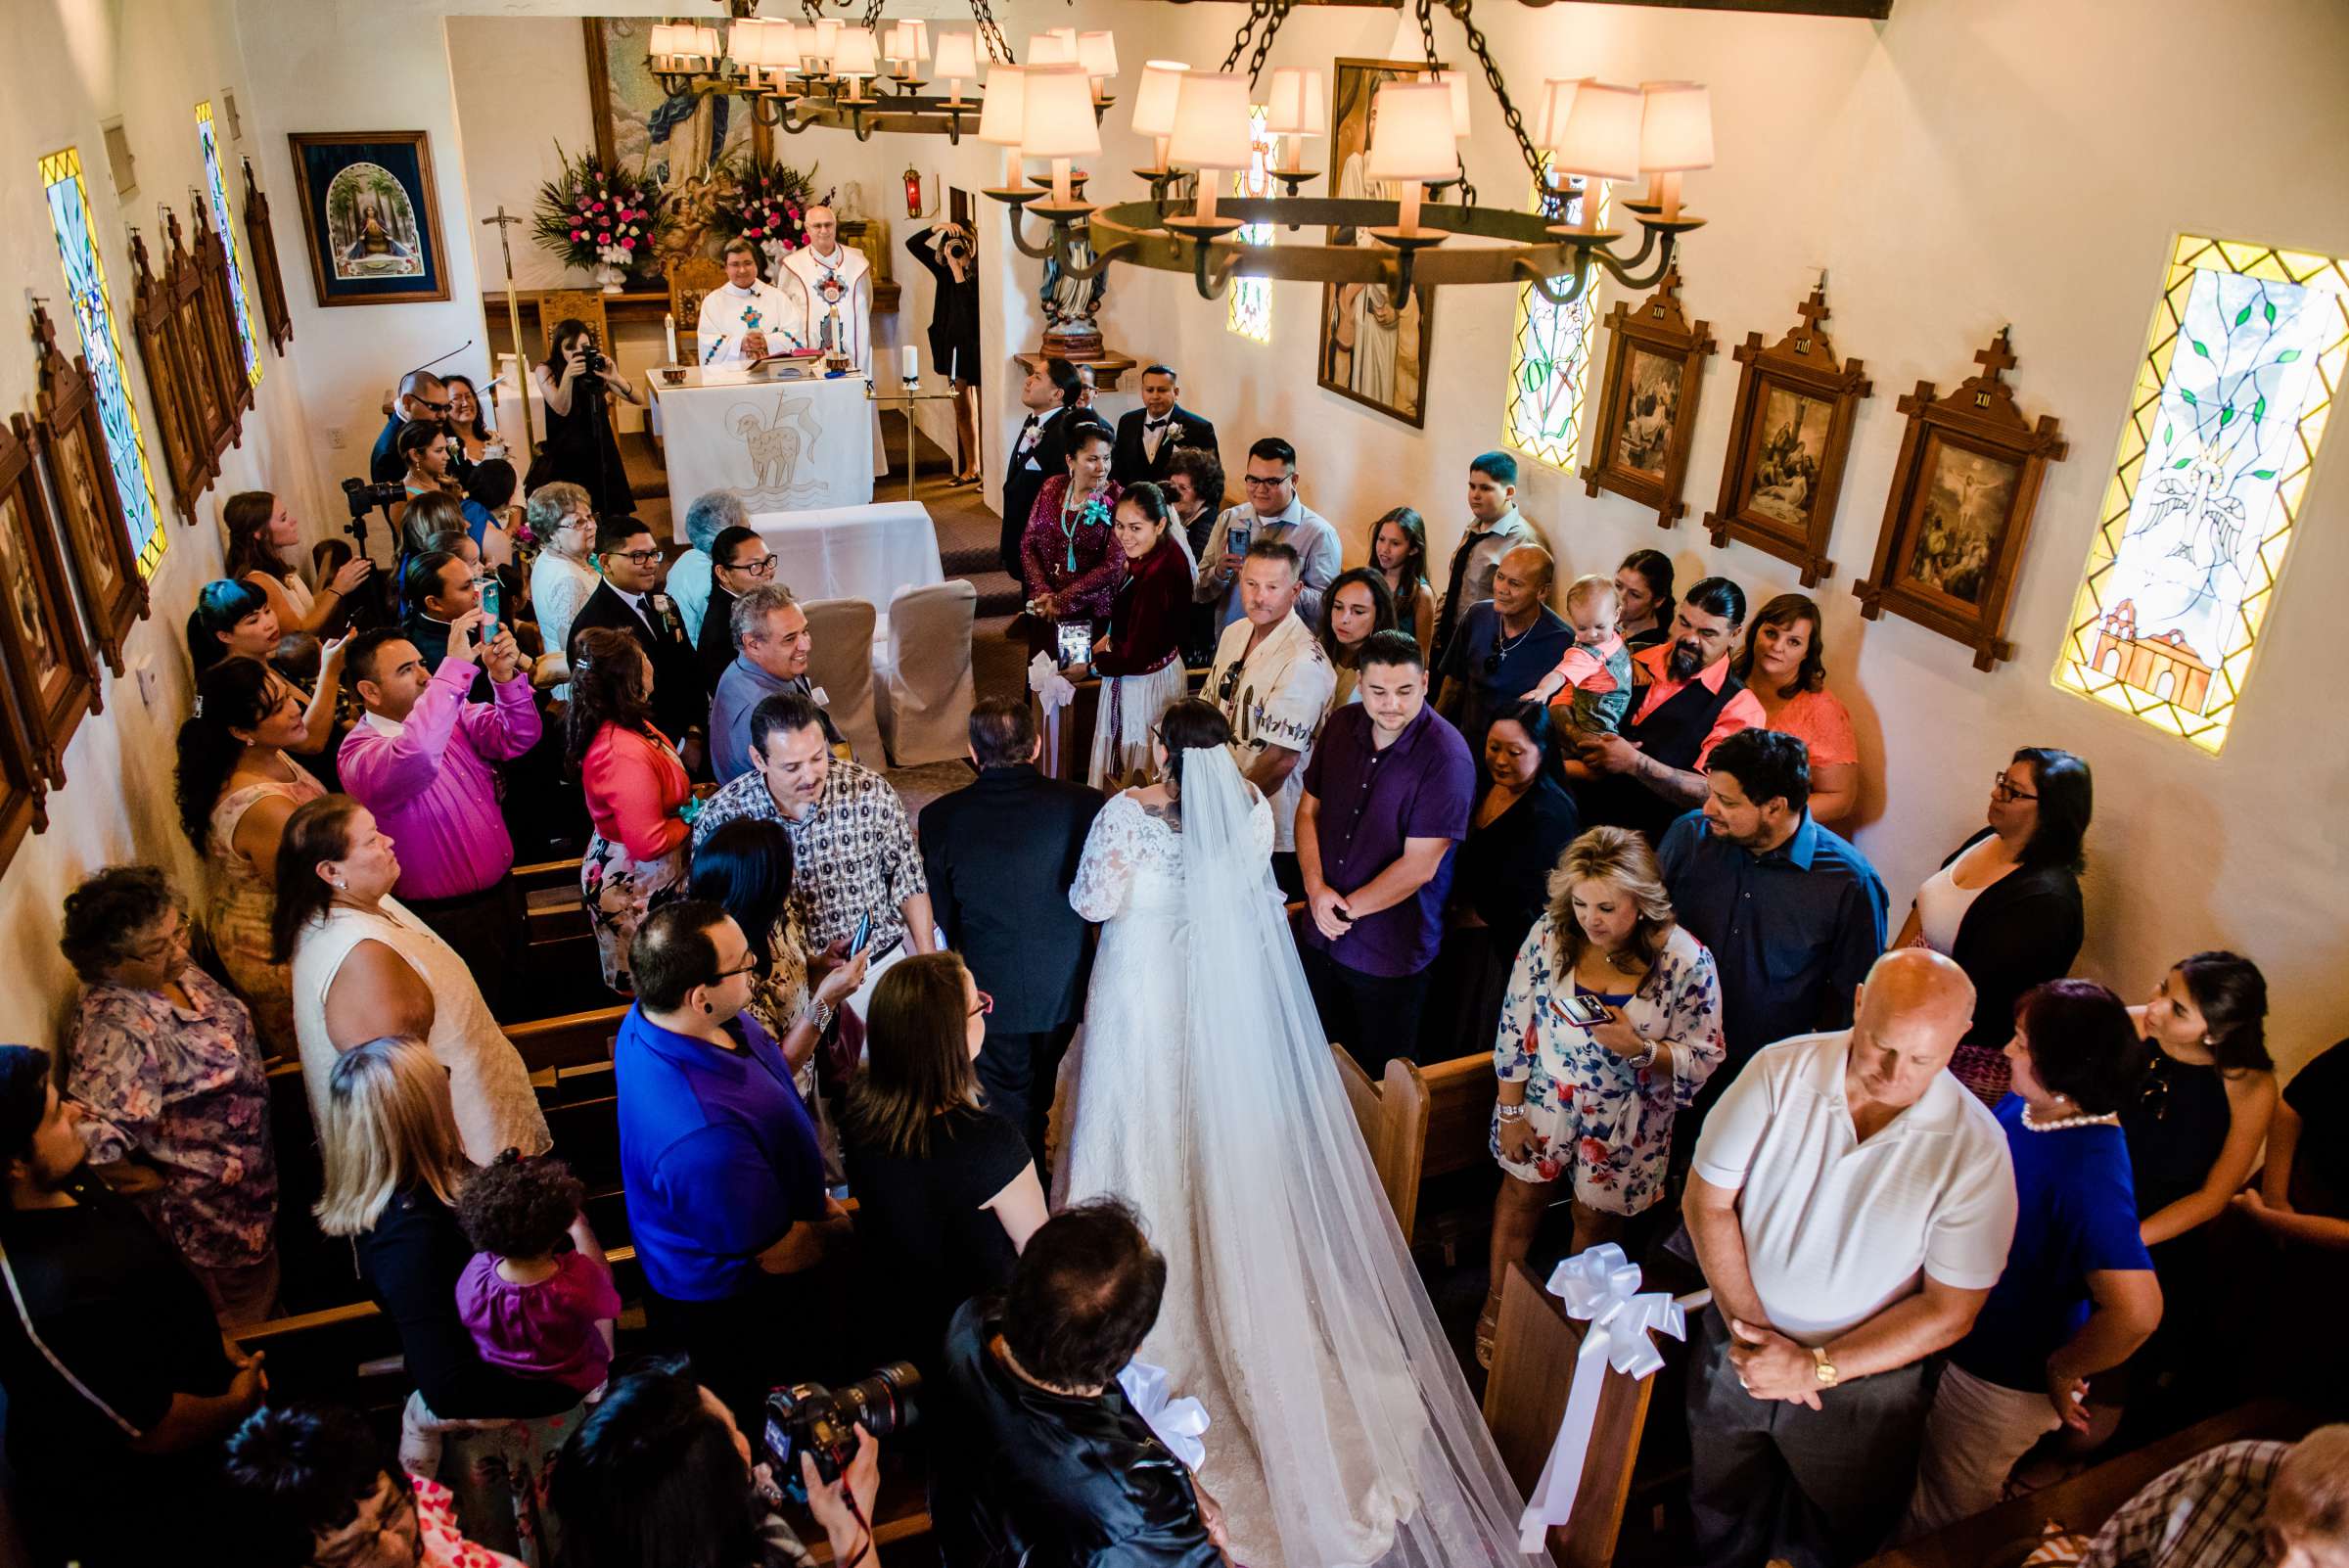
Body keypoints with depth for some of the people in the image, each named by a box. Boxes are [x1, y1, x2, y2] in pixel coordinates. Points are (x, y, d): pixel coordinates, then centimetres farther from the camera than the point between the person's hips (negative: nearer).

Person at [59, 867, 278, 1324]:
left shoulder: (168, 970, -9)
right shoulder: (115, 1029, -36)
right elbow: (90, 1138, -39)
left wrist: (246, 1070, 7)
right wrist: (149, 1180, -24)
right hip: (209, 1210, -8)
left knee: (266, 1282, 31)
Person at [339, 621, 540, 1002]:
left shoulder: (452, 715, 2)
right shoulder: (359, 753, -21)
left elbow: (518, 737, -8)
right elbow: (415, 756, -43)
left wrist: (505, 676, -27)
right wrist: (456, 665, -43)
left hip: (502, 897, 7)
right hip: (451, 924, -7)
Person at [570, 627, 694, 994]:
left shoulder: (614, 726, -2)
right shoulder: (626, 755, -33)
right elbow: (648, 843, -29)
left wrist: (688, 796, 4)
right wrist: (692, 817, -13)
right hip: (638, 890, -10)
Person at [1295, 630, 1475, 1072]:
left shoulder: (1446, 758, -21)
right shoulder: (1342, 725, -2)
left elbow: (1418, 867, -22)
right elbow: (1308, 808, 5)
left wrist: (1347, 908, -14)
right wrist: (1316, 888, -10)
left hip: (1389, 953, -5)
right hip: (1319, 936, 5)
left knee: (1381, 1076, 15)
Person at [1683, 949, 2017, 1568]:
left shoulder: (1975, 1149, -19)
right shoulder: (1781, 1070, -17)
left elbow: (1949, 1311, -15)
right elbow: (1706, 1200, -11)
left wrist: (1816, 1369, -19)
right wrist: (1750, 1326, -17)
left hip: (1859, 1383, -1)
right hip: (1736, 1347, 2)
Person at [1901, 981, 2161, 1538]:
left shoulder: (2090, 1172, -35)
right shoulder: (2026, 1105, -9)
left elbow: (2137, 1311, -42)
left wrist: (2063, 1371, -26)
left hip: (2002, 1381, -7)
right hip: (1952, 1339, 7)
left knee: (1942, 1516, 18)